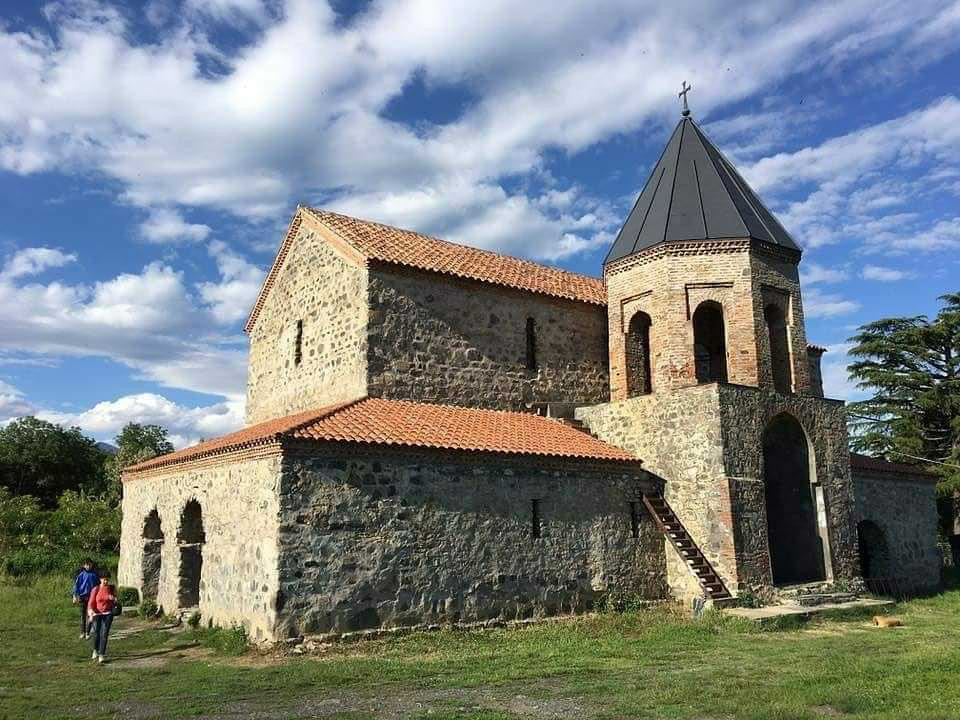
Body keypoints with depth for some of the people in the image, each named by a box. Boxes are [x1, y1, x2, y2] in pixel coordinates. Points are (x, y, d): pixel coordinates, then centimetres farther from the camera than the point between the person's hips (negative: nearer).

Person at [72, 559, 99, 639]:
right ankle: (82, 633, 13)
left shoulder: (95, 574, 4)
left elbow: (98, 585, 12)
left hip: (91, 597, 1)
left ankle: (88, 633, 7)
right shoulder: (81, 574, 0)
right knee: (82, 615, 5)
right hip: (82, 596, -1)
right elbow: (76, 584, 1)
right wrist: (75, 596, -5)